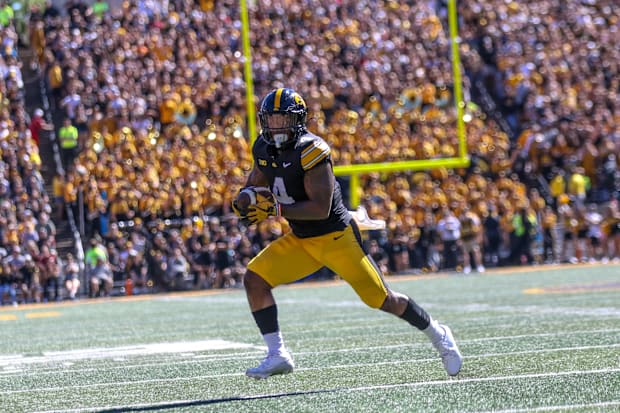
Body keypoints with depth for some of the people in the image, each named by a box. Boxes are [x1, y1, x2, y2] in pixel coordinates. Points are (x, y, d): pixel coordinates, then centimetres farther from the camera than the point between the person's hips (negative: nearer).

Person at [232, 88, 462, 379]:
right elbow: (256, 182, 19)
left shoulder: (310, 150, -23)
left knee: (382, 299, 0)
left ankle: (437, 335, 24)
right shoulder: (264, 149, 0)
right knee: (254, 279, -10)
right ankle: (277, 355, -4)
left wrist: (275, 209, -30)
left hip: (336, 236, -7)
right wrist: (246, 201, -4)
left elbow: (321, 208, -27)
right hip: (300, 240, 7)